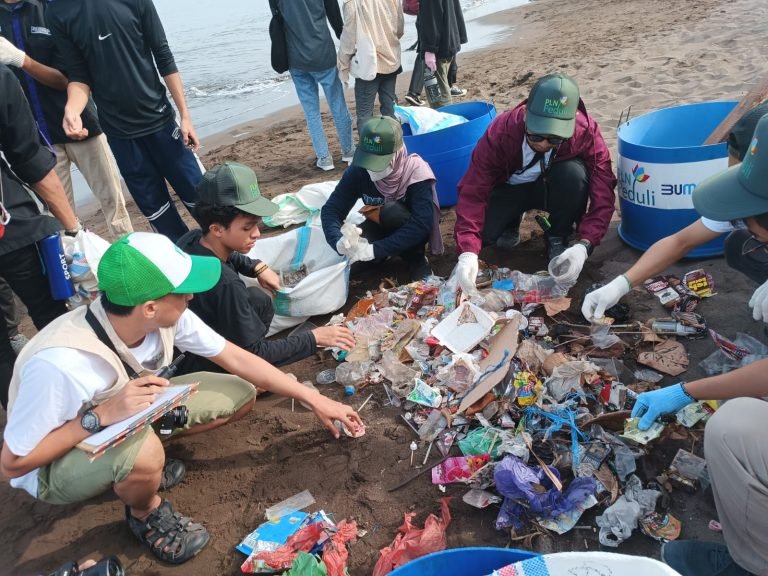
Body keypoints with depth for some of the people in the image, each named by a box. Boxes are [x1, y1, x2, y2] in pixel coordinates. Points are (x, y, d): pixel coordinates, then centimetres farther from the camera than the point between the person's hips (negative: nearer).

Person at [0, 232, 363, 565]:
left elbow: (236, 359, -10)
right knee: (143, 453, -39)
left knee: (241, 394, -5)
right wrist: (102, 415, -38)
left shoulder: (165, 316, -23)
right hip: (53, 465, -5)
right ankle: (146, 515, -3)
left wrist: (315, 400, -7)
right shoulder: (62, 363, -39)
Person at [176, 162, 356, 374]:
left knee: (258, 299, 4)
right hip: (199, 366, -7)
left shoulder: (192, 239, -11)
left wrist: (256, 267, 0)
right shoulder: (224, 284, -36)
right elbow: (255, 353, -25)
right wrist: (313, 338, -19)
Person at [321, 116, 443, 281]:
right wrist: (339, 241, -42)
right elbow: (331, 209, -19)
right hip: (381, 227, 3)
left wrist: (375, 249, -44)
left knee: (392, 212, -36)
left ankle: (416, 259, -11)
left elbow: (421, 224, -37)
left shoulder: (416, 171, -30)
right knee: (352, 248, -28)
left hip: (412, 232, -3)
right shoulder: (358, 171, -20)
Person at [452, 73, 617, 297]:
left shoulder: (586, 131, -29)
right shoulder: (500, 131, -31)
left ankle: (557, 239, -7)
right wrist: (468, 252, -46)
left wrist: (584, 245, -44)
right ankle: (511, 224, 11)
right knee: (482, 232, -27)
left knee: (574, 173, -34)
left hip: (554, 188, 0)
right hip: (511, 187, 0)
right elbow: (473, 192, -34)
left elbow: (602, 194, -28)